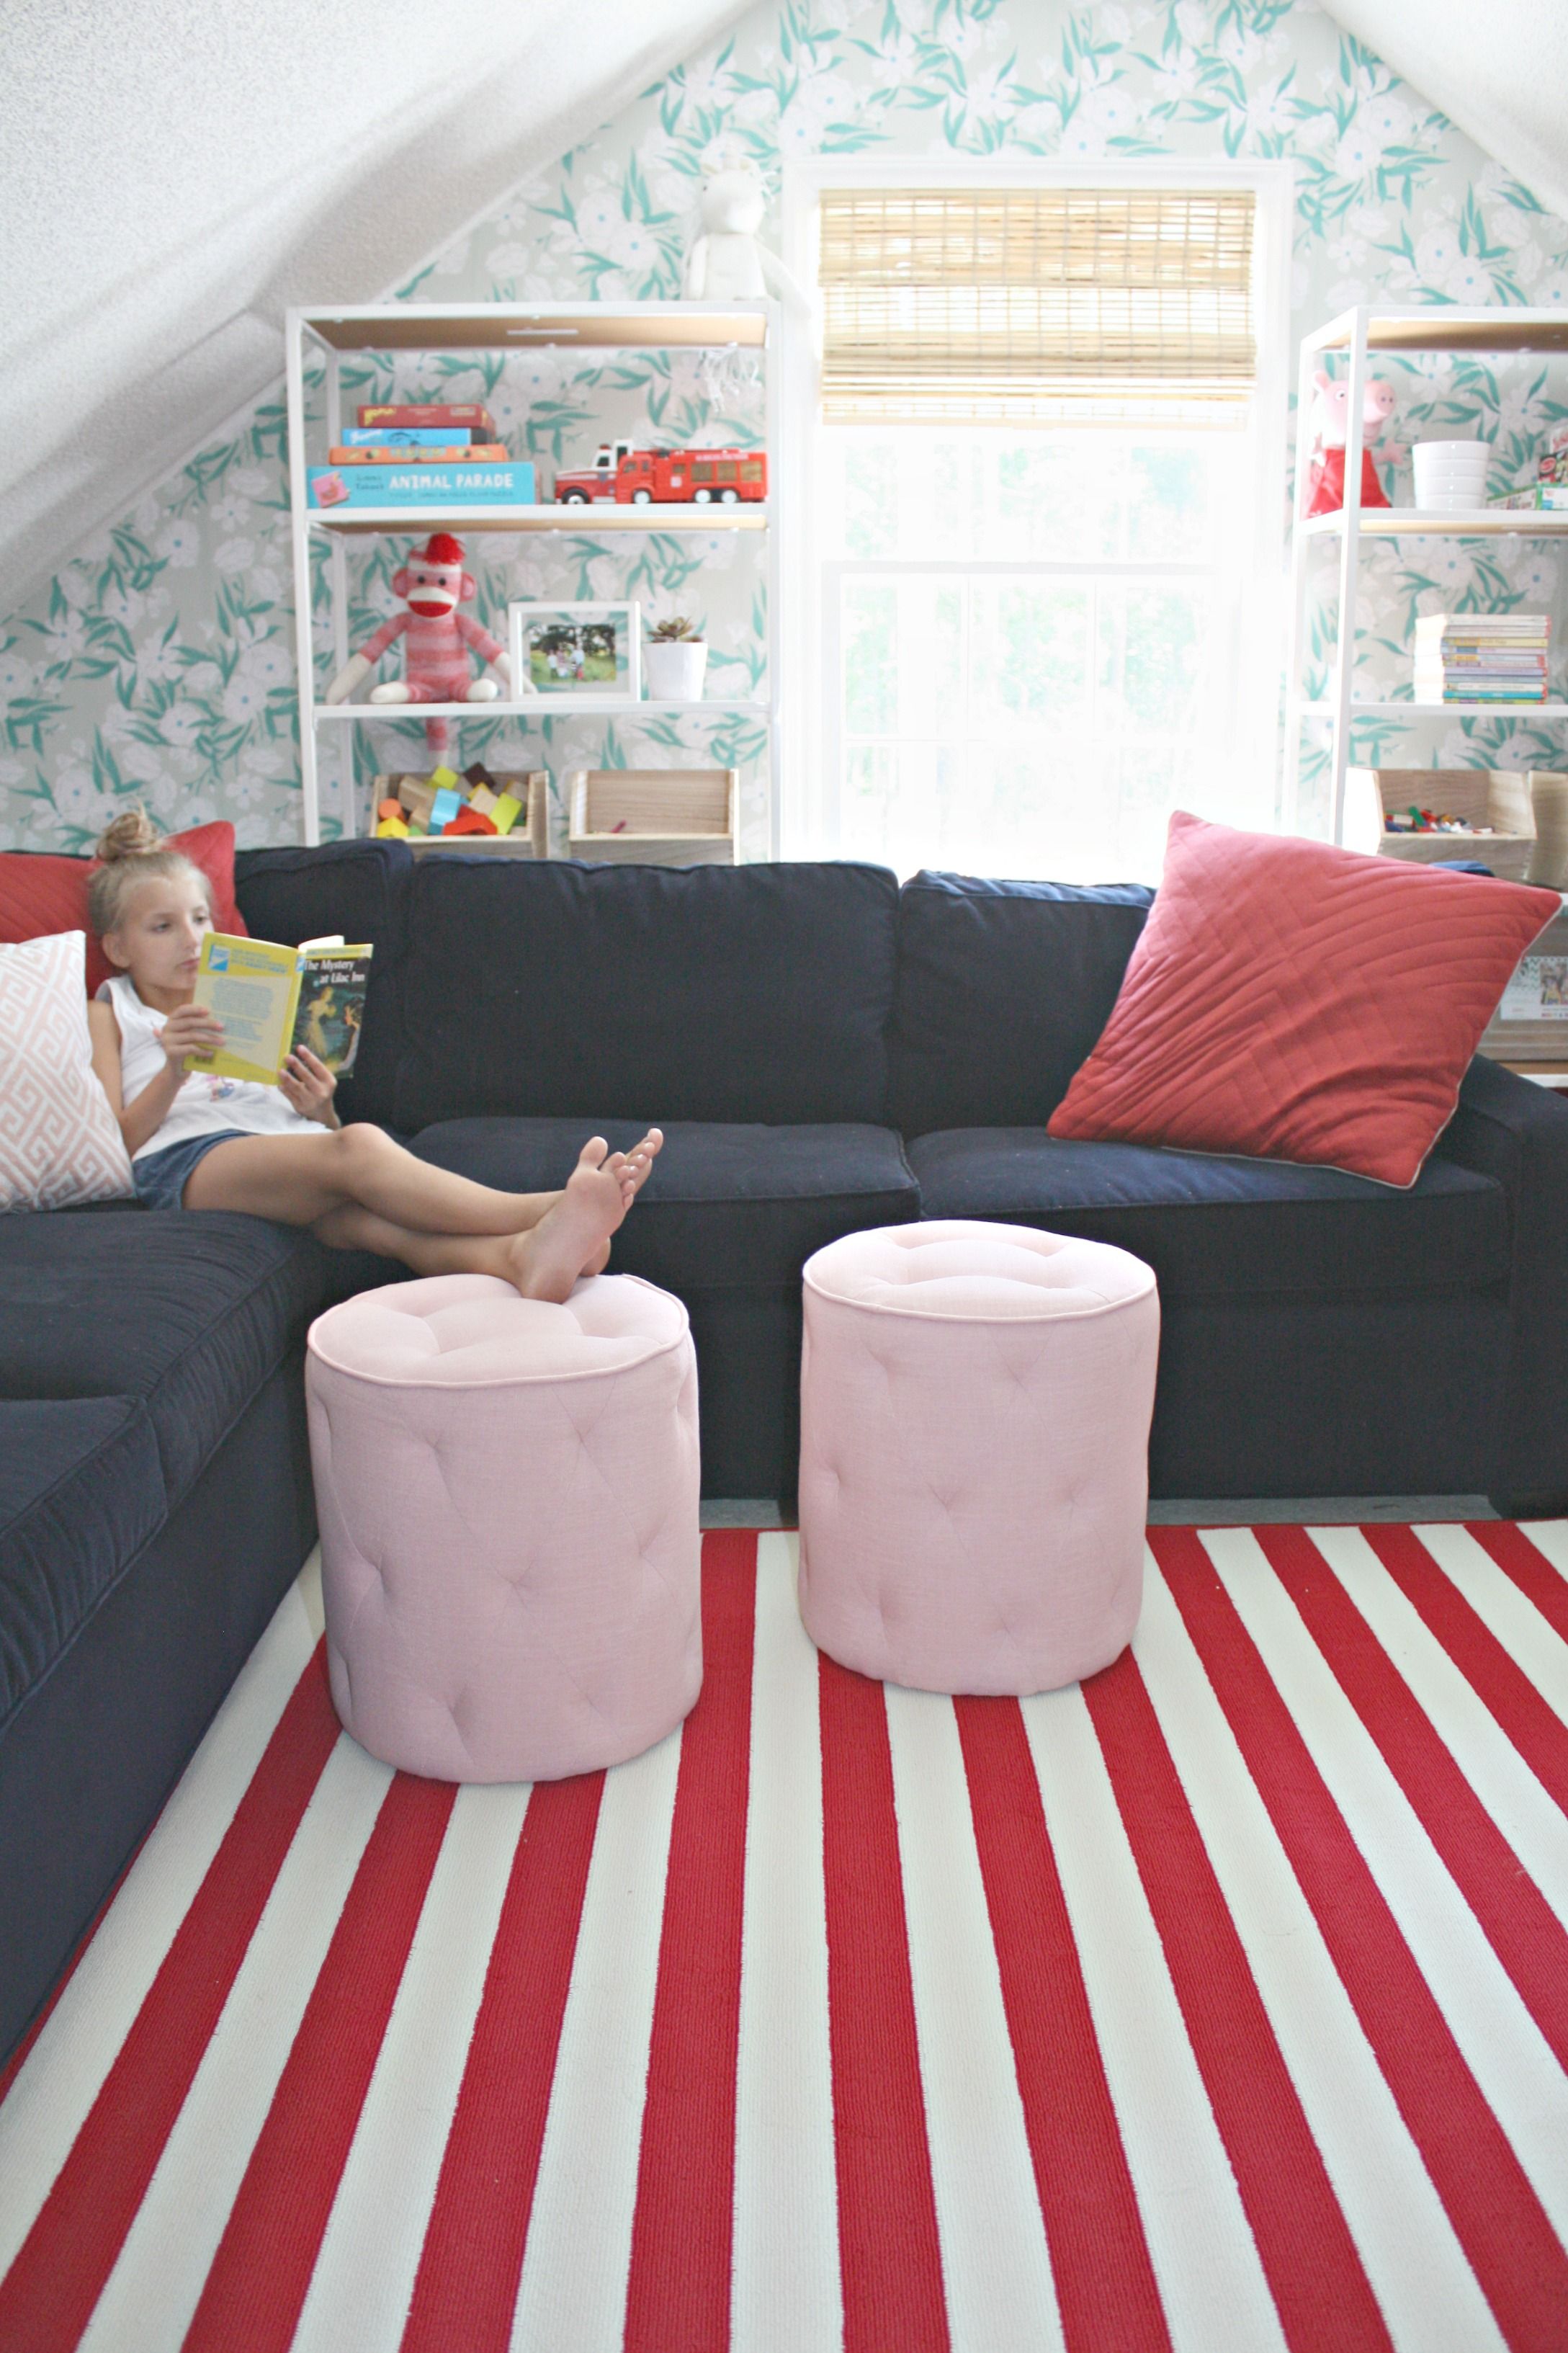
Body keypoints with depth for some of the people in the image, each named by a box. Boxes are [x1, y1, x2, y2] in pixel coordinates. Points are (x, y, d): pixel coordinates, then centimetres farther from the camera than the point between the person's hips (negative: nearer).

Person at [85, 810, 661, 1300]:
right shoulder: (110, 1013, 26)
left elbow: (327, 1133, 23)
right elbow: (116, 1144, 7)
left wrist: (320, 1110, -1)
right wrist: (174, 1069, -9)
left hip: (296, 1152, 3)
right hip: (186, 1161, -3)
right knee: (359, 1146, -36)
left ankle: (523, 1256, -68)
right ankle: (545, 1213, -58)